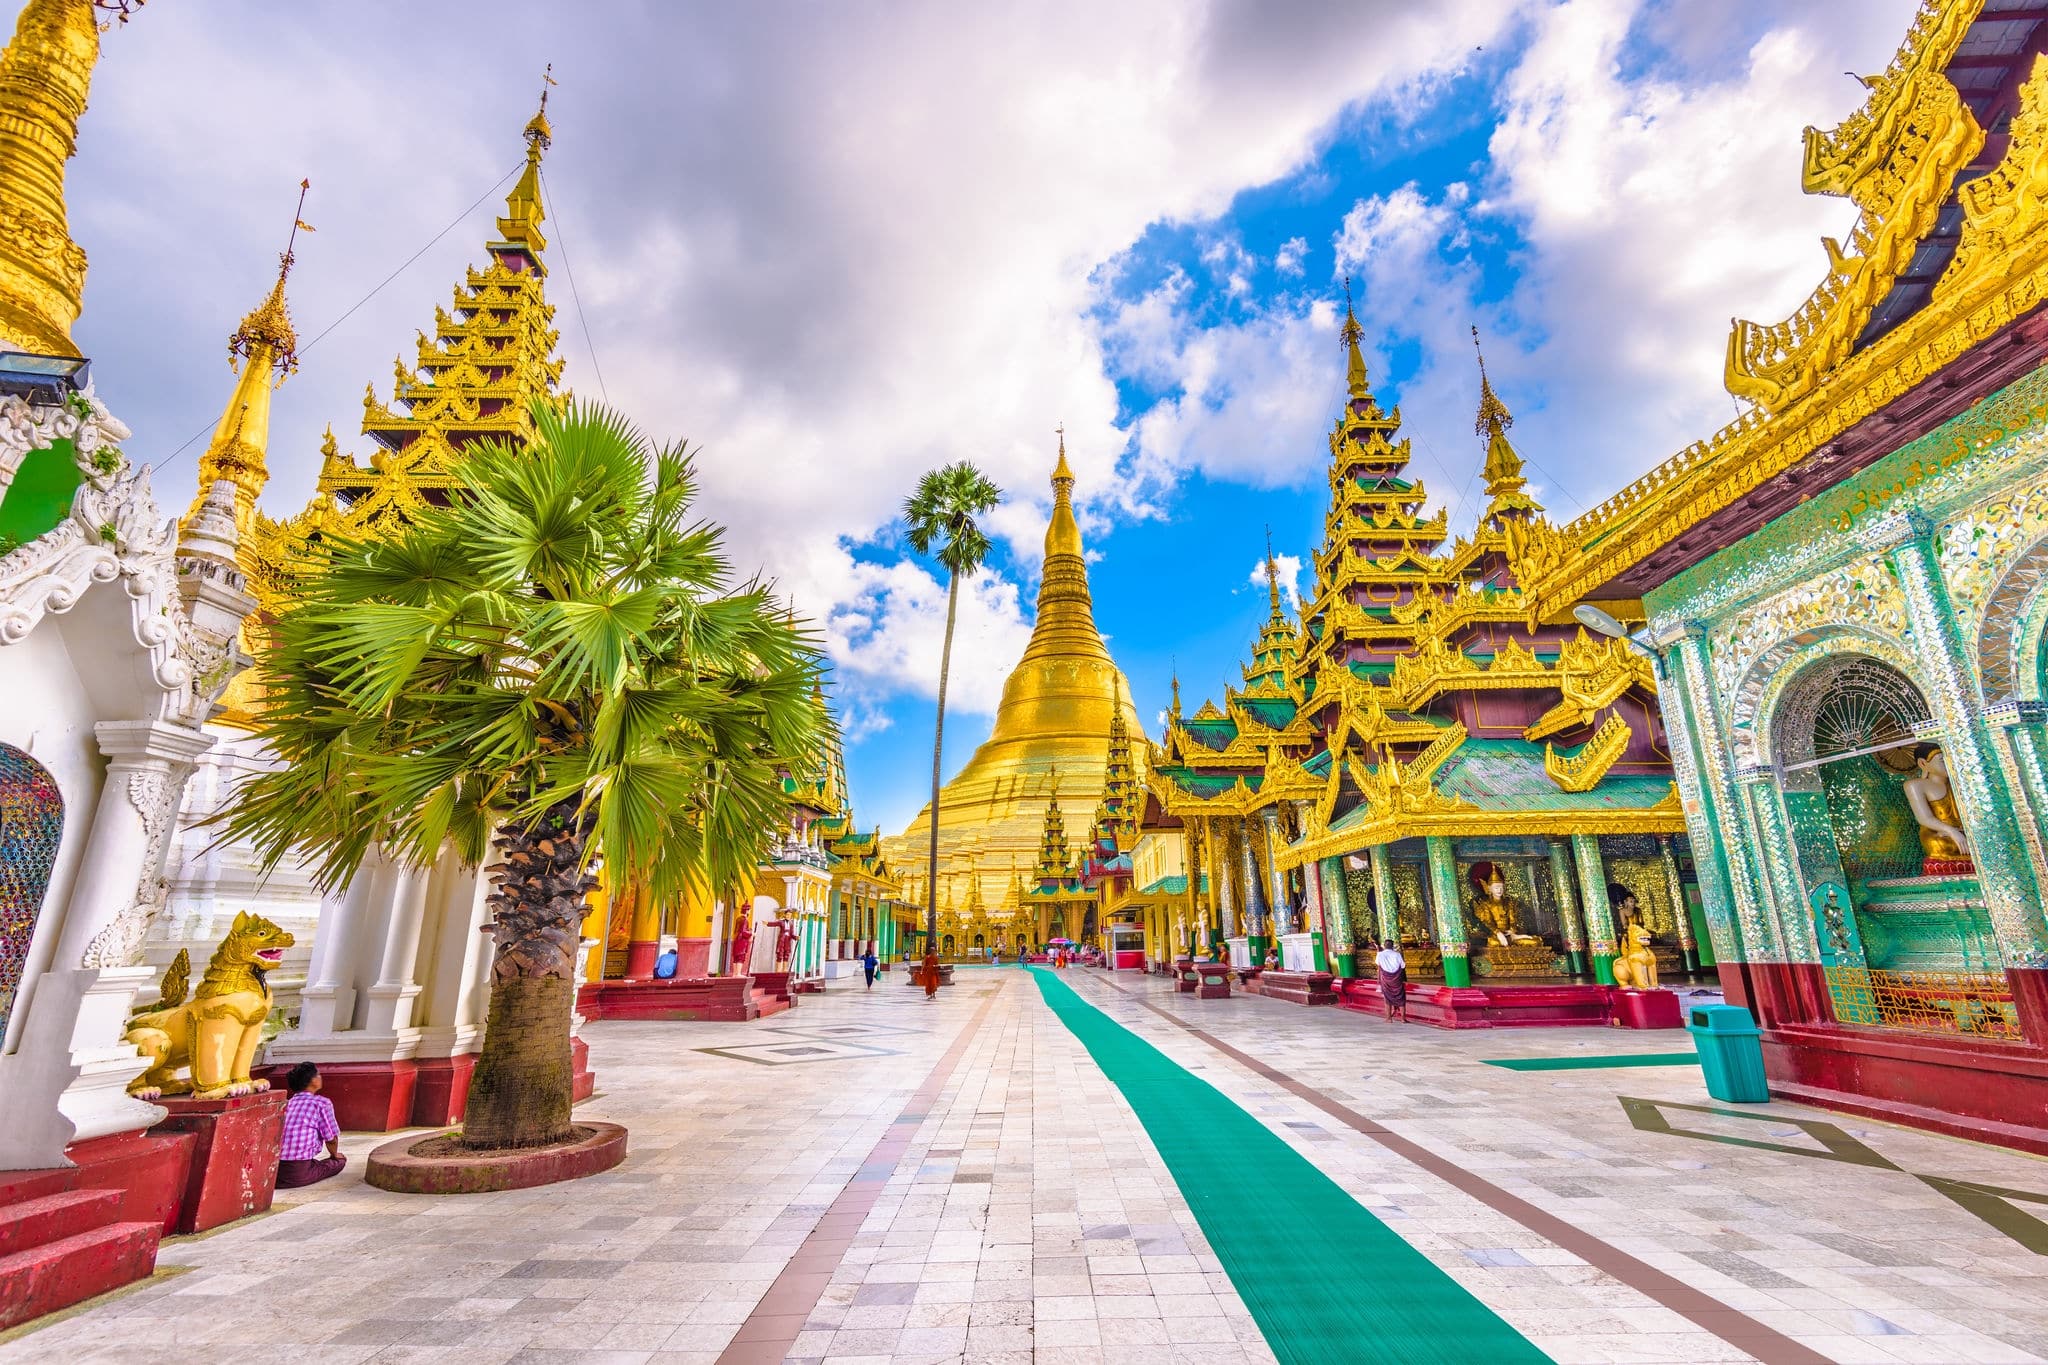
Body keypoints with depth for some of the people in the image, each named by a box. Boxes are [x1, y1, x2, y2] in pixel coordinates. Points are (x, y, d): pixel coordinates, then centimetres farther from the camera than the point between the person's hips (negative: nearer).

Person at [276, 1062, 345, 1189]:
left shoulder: (287, 1103, 17)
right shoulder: (322, 1103, -2)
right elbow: (331, 1139, 4)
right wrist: (335, 1155, 27)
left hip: (273, 1172, 7)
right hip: (299, 1173, -7)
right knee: (340, 1160, 16)